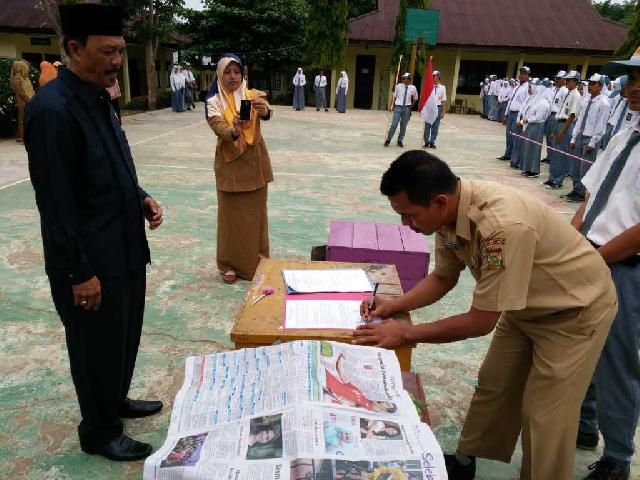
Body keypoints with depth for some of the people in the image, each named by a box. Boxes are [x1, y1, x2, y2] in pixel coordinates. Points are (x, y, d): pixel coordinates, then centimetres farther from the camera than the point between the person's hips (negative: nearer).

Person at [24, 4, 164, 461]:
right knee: (97, 346, 10)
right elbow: (56, 202, -22)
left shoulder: (99, 98, 8)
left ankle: (117, 401, 47)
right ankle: (99, 432, 32)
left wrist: (141, 197, 1)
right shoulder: (52, 109, -21)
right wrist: (79, 273, -19)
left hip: (125, 249, 9)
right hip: (91, 261, -9)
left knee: (125, 336, 24)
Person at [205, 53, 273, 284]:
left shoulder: (253, 95, 0)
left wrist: (265, 110, -48)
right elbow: (219, 129, -22)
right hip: (229, 164, -1)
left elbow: (266, 112, -23)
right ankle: (230, 263, 19)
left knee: (255, 213, 10)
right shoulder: (214, 102, -4)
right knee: (230, 215, 6)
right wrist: (234, 130, -45)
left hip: (255, 163, 2)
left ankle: (257, 261, 25)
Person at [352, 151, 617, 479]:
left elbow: (481, 321, -31)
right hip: (526, 304, 7)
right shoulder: (449, 211, -16)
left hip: (576, 308, -7)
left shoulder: (504, 227, -41)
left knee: (543, 414, -1)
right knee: (492, 387, 15)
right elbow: (443, 277, 1)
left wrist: (404, 334, -26)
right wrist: (395, 305, -12)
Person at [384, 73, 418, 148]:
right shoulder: (398, 86, -2)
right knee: (394, 124, -7)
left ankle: (400, 141, 19)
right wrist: (392, 106, 0)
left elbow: (415, 99, 15)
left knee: (403, 126, 6)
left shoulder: (413, 88, 0)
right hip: (398, 107, -1)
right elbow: (394, 97, 5)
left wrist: (411, 106, 12)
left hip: (406, 108, 1)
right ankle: (388, 140, 3)